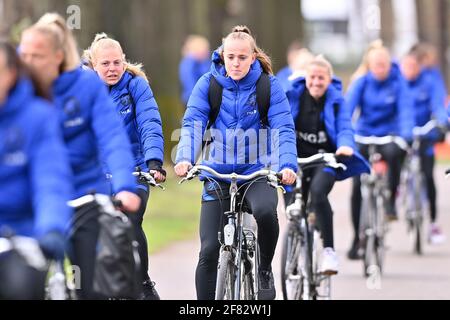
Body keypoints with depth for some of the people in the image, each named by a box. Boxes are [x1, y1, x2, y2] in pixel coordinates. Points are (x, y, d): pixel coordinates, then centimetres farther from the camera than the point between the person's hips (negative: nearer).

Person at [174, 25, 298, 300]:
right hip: (218, 172, 2)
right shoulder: (208, 84, -2)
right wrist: (185, 159, -30)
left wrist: (288, 164, -30)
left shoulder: (269, 86, -5)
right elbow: (193, 123, -12)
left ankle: (265, 270, -6)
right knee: (209, 251, -6)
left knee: (265, 211, -34)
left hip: (257, 171, -2)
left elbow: (284, 129, -12)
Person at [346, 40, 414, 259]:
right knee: (358, 186, -8)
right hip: (364, 134, 1)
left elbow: (406, 108, -16)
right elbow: (347, 108, -15)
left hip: (389, 134, -1)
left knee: (393, 153, -37)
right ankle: (357, 239, 6)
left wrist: (406, 135, -32)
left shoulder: (397, 81, -8)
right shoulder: (362, 82, -7)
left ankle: (391, 201, -15)